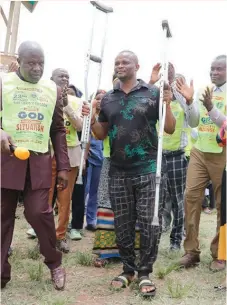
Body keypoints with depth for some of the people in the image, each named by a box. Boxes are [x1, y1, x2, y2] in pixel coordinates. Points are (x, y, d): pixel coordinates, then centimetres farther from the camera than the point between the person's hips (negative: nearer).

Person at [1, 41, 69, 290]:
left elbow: (58, 131, 14)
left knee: (38, 212, -6)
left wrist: (63, 167, 9)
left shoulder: (53, 90, 13)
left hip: (39, 161, 1)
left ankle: (54, 263, 17)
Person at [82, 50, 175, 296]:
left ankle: (145, 272, 14)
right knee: (122, 224, 10)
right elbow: (101, 134, 16)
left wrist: (167, 105, -15)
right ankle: (128, 269, 25)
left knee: (149, 223, -1)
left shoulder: (153, 93, 0)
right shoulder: (107, 99, 11)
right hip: (118, 172, 4)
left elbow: (170, 129, 1)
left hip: (147, 170, -3)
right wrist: (92, 119, -2)